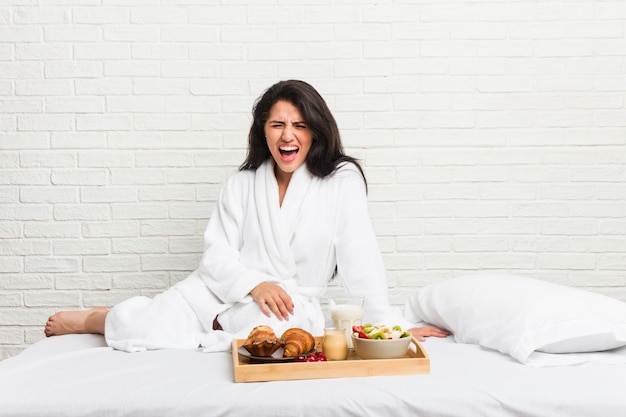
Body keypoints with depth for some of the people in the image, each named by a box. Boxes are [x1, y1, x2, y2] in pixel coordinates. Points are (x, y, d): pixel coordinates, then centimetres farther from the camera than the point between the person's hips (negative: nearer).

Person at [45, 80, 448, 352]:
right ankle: (93, 319, 18)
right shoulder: (242, 185, 6)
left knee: (280, 325, -38)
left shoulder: (342, 181, -4)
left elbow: (360, 259, -9)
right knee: (135, 327, -20)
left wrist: (389, 323, -16)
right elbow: (217, 254, 1)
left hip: (292, 303, -1)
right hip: (226, 289, 2)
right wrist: (256, 283, -19)